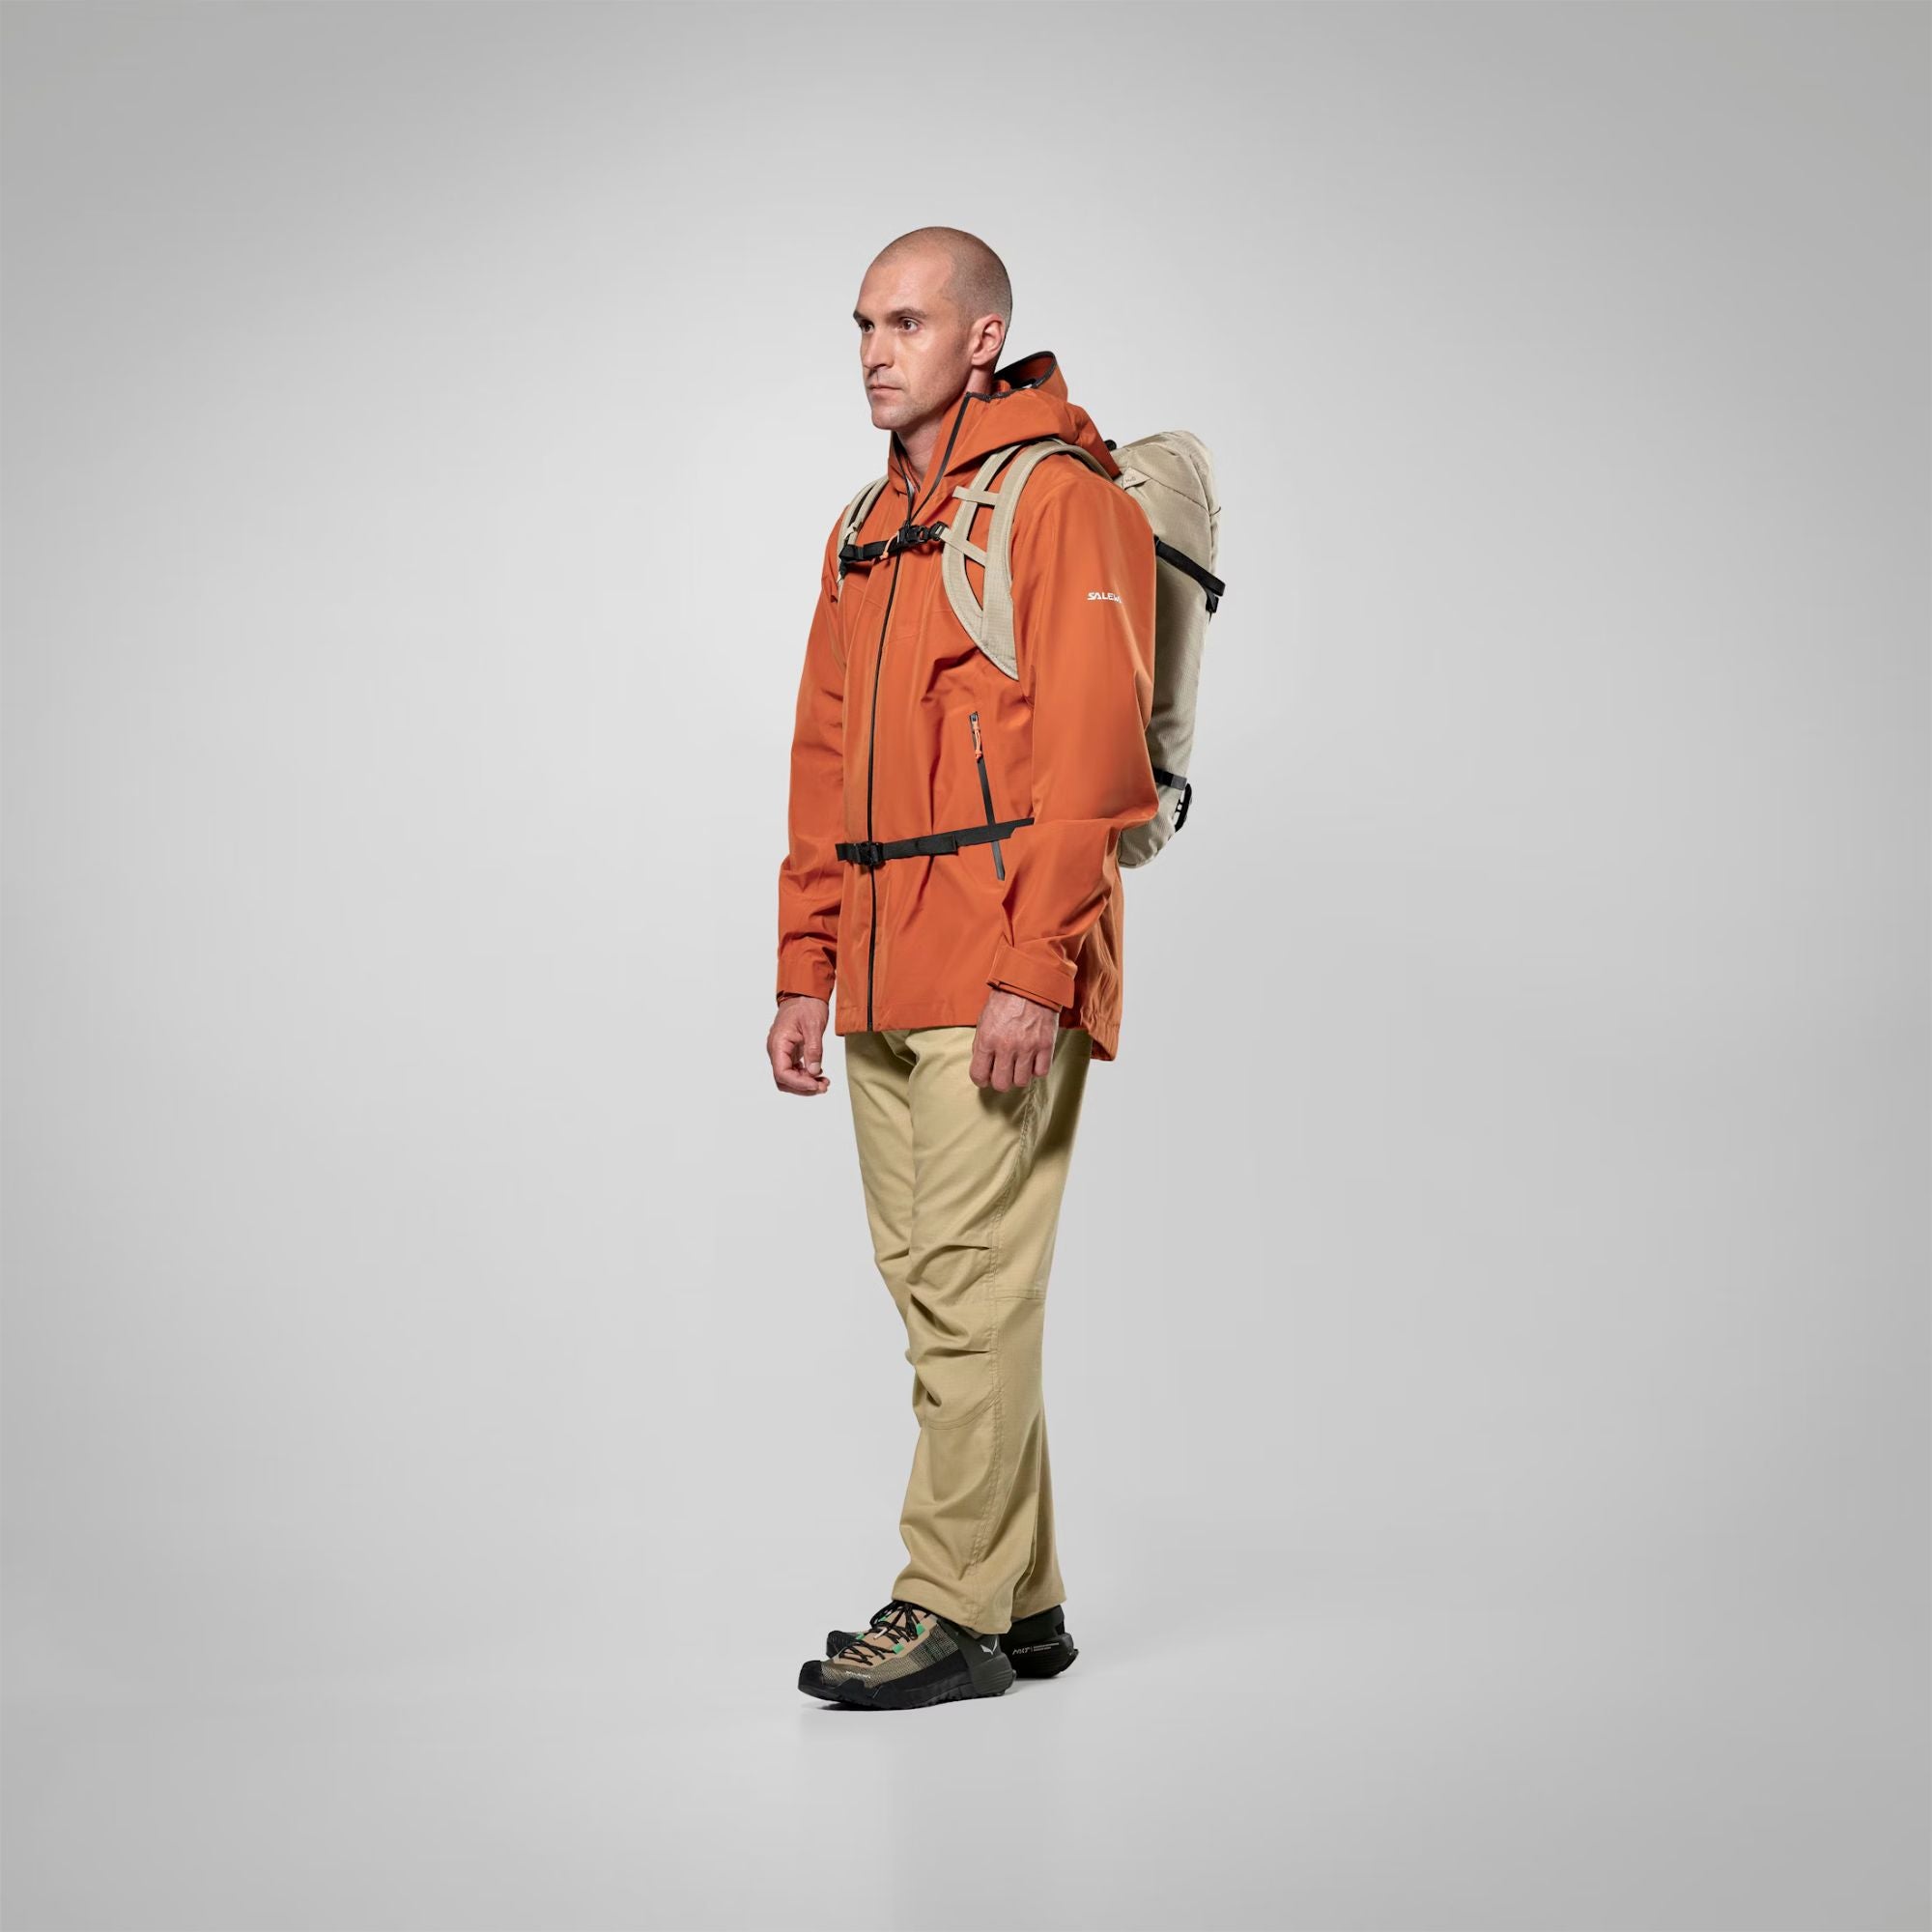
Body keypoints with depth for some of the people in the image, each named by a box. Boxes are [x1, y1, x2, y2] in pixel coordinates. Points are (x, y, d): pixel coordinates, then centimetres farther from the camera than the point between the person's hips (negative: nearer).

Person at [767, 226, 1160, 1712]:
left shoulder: (1065, 502, -5)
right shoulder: (867, 531, 21)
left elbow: (1087, 754, -14)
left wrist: (1037, 972, -20)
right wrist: (806, 971, 16)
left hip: (1002, 982, -8)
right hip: (886, 977, 8)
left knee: (972, 1283, -6)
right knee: (931, 1282, 10)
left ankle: (955, 1610, 5)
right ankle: (1024, 1601, 21)